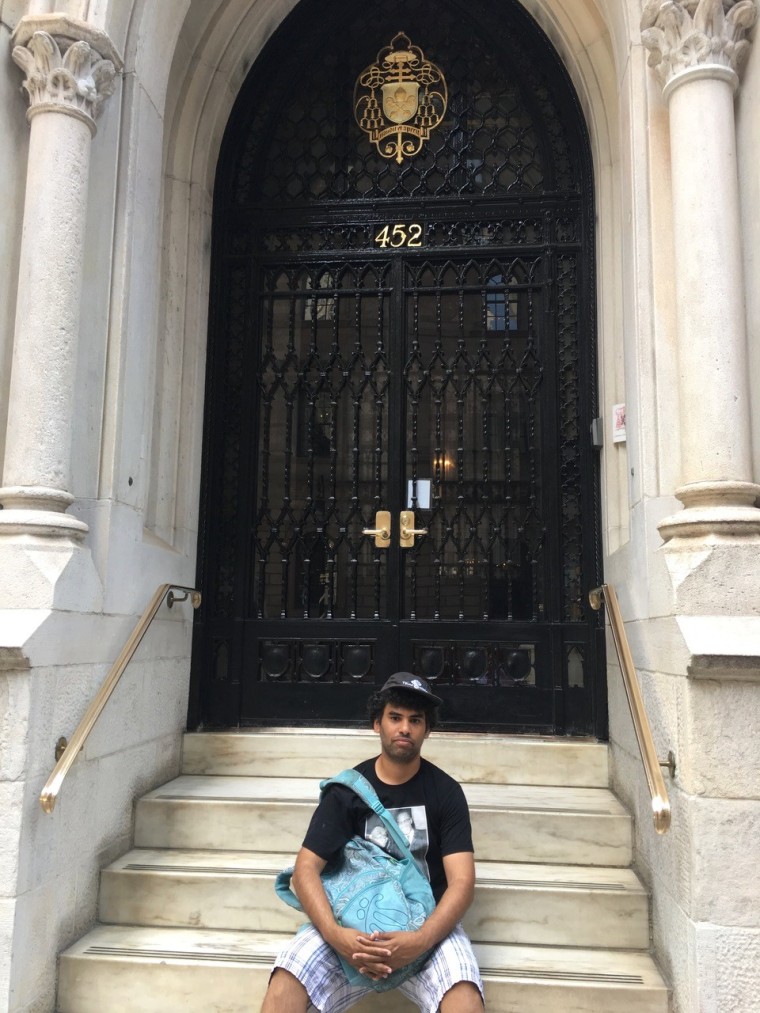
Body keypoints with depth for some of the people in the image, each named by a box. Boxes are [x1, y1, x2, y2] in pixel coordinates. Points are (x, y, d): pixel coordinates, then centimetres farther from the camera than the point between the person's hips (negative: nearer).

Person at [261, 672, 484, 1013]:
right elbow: (306, 869, -6)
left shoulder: (446, 792, -1)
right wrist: (334, 933, -25)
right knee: (287, 979, -25)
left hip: (426, 922, -1)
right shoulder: (346, 789, 0)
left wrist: (421, 940, -27)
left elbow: (462, 881, -9)